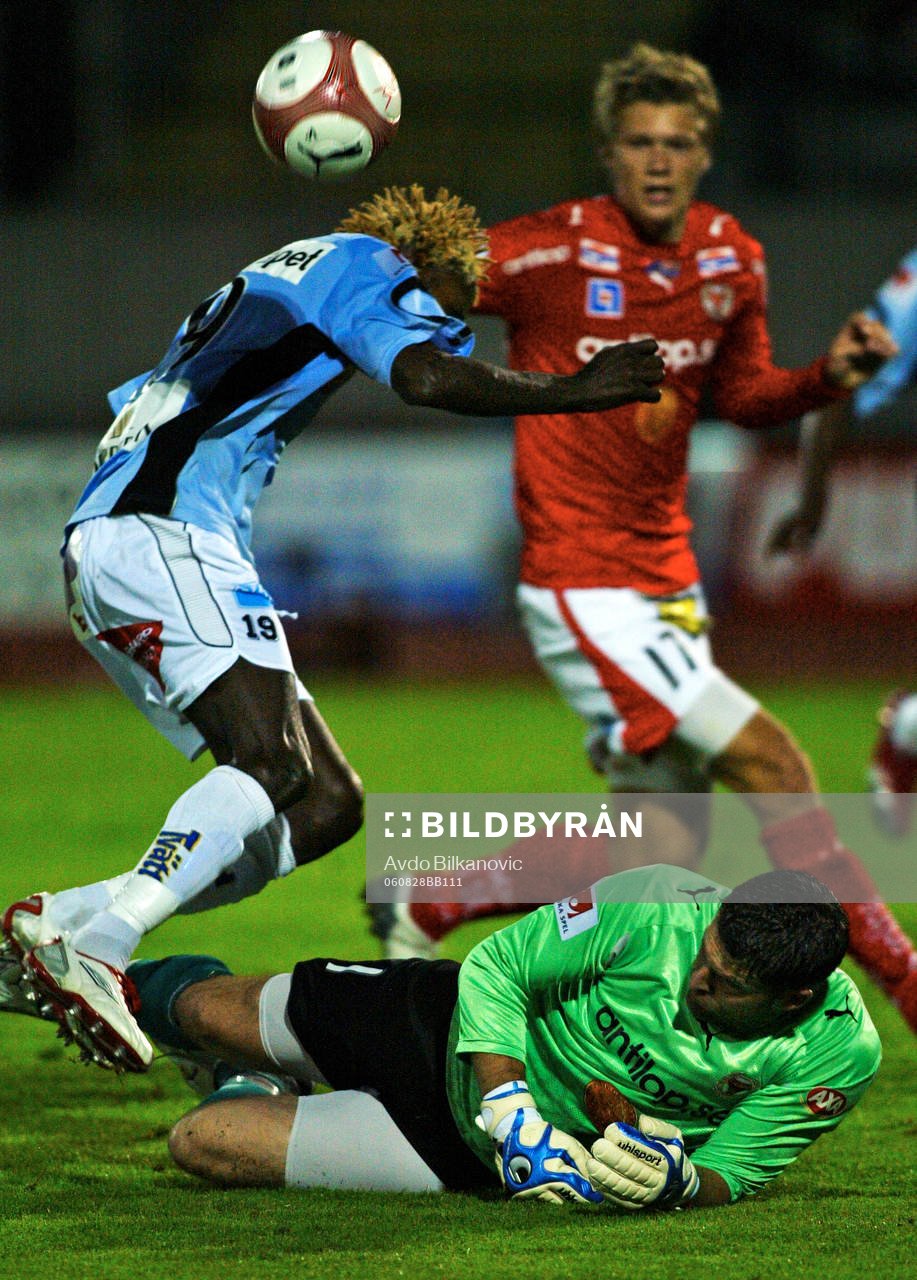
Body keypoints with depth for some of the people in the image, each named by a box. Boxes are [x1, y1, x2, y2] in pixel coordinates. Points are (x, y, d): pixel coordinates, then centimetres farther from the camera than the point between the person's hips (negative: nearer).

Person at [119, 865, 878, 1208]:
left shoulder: (837, 1054, -28)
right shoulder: (660, 910, -31)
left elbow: (729, 1178, -17)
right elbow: (497, 968, -19)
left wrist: (672, 1180, -40)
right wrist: (515, 1120, -31)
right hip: (467, 1037, 0)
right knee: (208, 1014, 12)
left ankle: (256, 1090, 33)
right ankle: (140, 988, 51)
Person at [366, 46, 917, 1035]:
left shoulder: (733, 261, 4)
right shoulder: (547, 254, -14)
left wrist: (833, 374, 3)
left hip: (667, 582, 8)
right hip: (580, 587, -8)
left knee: (664, 858, 7)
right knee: (773, 767, -15)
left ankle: (419, 911, 24)